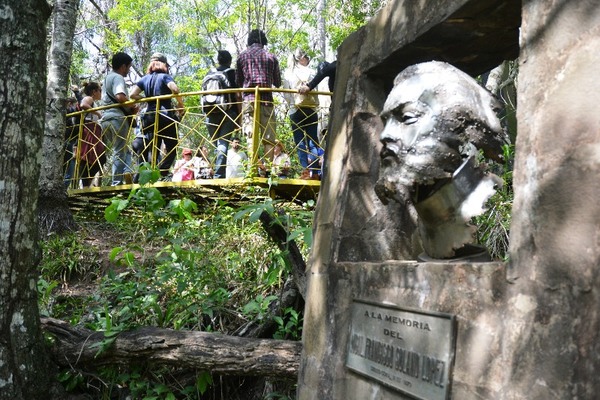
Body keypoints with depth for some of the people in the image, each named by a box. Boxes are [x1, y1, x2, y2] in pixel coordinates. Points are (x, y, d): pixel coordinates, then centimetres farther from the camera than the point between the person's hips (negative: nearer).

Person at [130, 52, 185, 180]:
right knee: (171, 147, 2)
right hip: (165, 116, -5)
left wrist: (146, 99, 16)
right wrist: (181, 105, -7)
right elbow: (175, 89, -20)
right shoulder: (165, 76, 0)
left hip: (149, 117, 5)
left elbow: (132, 95, 4)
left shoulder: (145, 79, 13)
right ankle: (161, 174, -14)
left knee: (152, 149, 11)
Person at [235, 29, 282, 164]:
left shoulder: (242, 56, 10)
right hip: (267, 99, 0)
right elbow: (278, 83, 14)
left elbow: (238, 80, 14)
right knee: (268, 137, 0)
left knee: (251, 136, -6)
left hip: (249, 99, 0)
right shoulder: (271, 57, 10)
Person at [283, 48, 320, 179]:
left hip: (296, 109, 0)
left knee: (300, 142, 0)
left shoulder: (287, 73, 5)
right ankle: (314, 172, -2)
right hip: (311, 109, 0)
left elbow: (286, 94, 0)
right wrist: (316, 104, 11)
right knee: (313, 141, 2)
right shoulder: (310, 72, 4)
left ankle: (306, 171, -8)